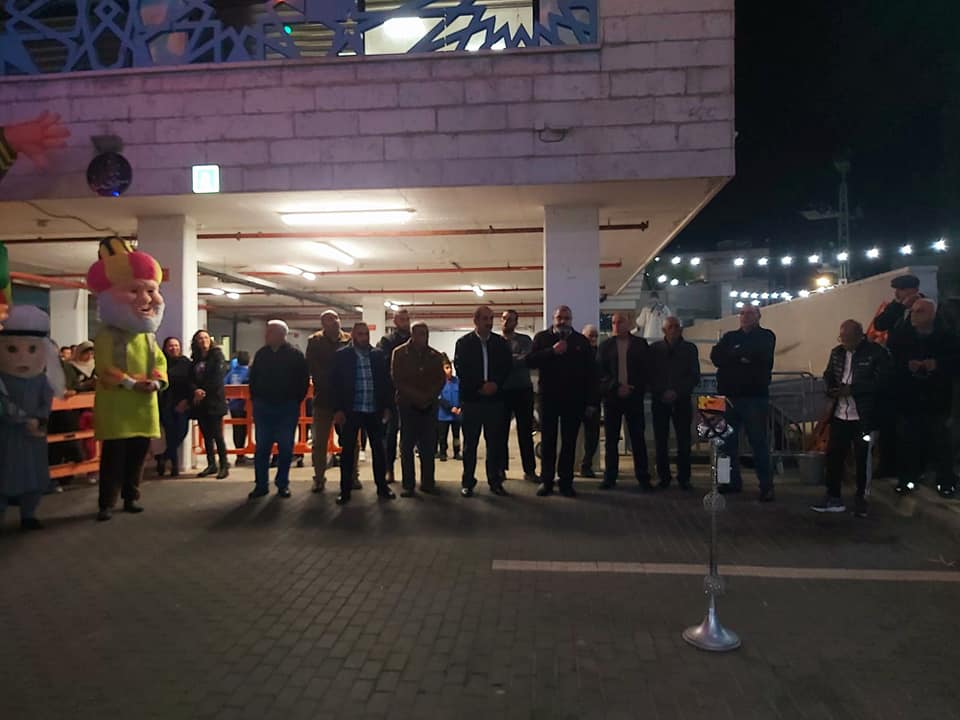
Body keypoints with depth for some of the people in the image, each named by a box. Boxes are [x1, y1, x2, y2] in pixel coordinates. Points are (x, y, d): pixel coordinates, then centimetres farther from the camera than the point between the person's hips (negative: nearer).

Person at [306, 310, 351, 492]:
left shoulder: (349, 340, 3)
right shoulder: (315, 341, 2)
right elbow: (312, 367, -5)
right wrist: (328, 384, -12)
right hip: (324, 398, 0)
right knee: (320, 441, 6)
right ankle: (319, 478, 16)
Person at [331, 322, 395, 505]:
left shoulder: (378, 355, 7)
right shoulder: (342, 355, 1)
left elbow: (386, 381, 8)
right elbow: (335, 383, -1)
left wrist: (387, 406, 3)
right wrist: (338, 409, -8)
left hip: (375, 410, 2)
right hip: (351, 410, -2)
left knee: (379, 449, 8)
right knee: (348, 450, 4)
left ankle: (382, 486, 19)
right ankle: (345, 490, 13)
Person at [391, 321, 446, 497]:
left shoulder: (435, 356, 8)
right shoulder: (400, 354, 1)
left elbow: (441, 380, 8)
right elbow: (396, 380, -4)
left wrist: (428, 396, -8)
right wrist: (416, 396, -12)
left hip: (429, 405, 2)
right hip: (407, 405, -2)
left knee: (428, 446, 2)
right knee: (407, 446, 0)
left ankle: (428, 482, 12)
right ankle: (408, 485, 5)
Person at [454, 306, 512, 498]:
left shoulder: (501, 342, 8)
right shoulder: (463, 343, 0)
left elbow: (507, 367, 5)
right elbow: (460, 369, -7)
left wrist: (495, 384, -11)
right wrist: (480, 386, -15)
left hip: (495, 399, 2)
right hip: (471, 399, -2)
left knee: (495, 442, 6)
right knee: (470, 443, 5)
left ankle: (495, 481, 16)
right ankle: (468, 482, 13)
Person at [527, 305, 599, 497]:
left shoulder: (582, 341, 6)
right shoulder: (542, 337, 5)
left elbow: (591, 372, 3)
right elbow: (530, 361, -9)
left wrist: (592, 401, -2)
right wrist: (552, 351, -20)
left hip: (573, 399, 1)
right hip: (549, 397, -1)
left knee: (569, 442, 5)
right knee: (548, 440, 5)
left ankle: (566, 482, 13)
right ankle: (546, 481, 14)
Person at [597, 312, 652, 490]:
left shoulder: (641, 344, 7)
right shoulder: (606, 345, 8)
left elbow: (645, 371, 5)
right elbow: (601, 371, 2)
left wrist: (633, 389, -7)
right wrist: (616, 387, -12)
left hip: (634, 396, -1)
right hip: (611, 397, 1)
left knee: (638, 438, 1)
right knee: (611, 439, 4)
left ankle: (643, 478, 7)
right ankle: (610, 477, 10)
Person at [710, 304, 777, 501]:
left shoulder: (766, 336, 5)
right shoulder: (730, 337, 16)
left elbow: (759, 355, -16)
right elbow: (715, 356, -1)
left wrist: (733, 354, -4)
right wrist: (740, 357, -12)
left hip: (755, 396, -4)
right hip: (729, 395, 4)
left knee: (758, 442, -3)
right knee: (728, 441, 8)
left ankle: (766, 486, 3)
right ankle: (733, 481, 19)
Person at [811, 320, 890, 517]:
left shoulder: (877, 352, -9)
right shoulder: (837, 352, 9)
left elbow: (881, 381, -15)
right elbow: (828, 375, 18)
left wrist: (852, 389, -21)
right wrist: (831, 388, -4)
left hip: (863, 417, -5)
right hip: (839, 415, 5)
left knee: (863, 459, 6)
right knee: (833, 456, 6)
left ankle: (861, 499, 19)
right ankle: (833, 497, 17)